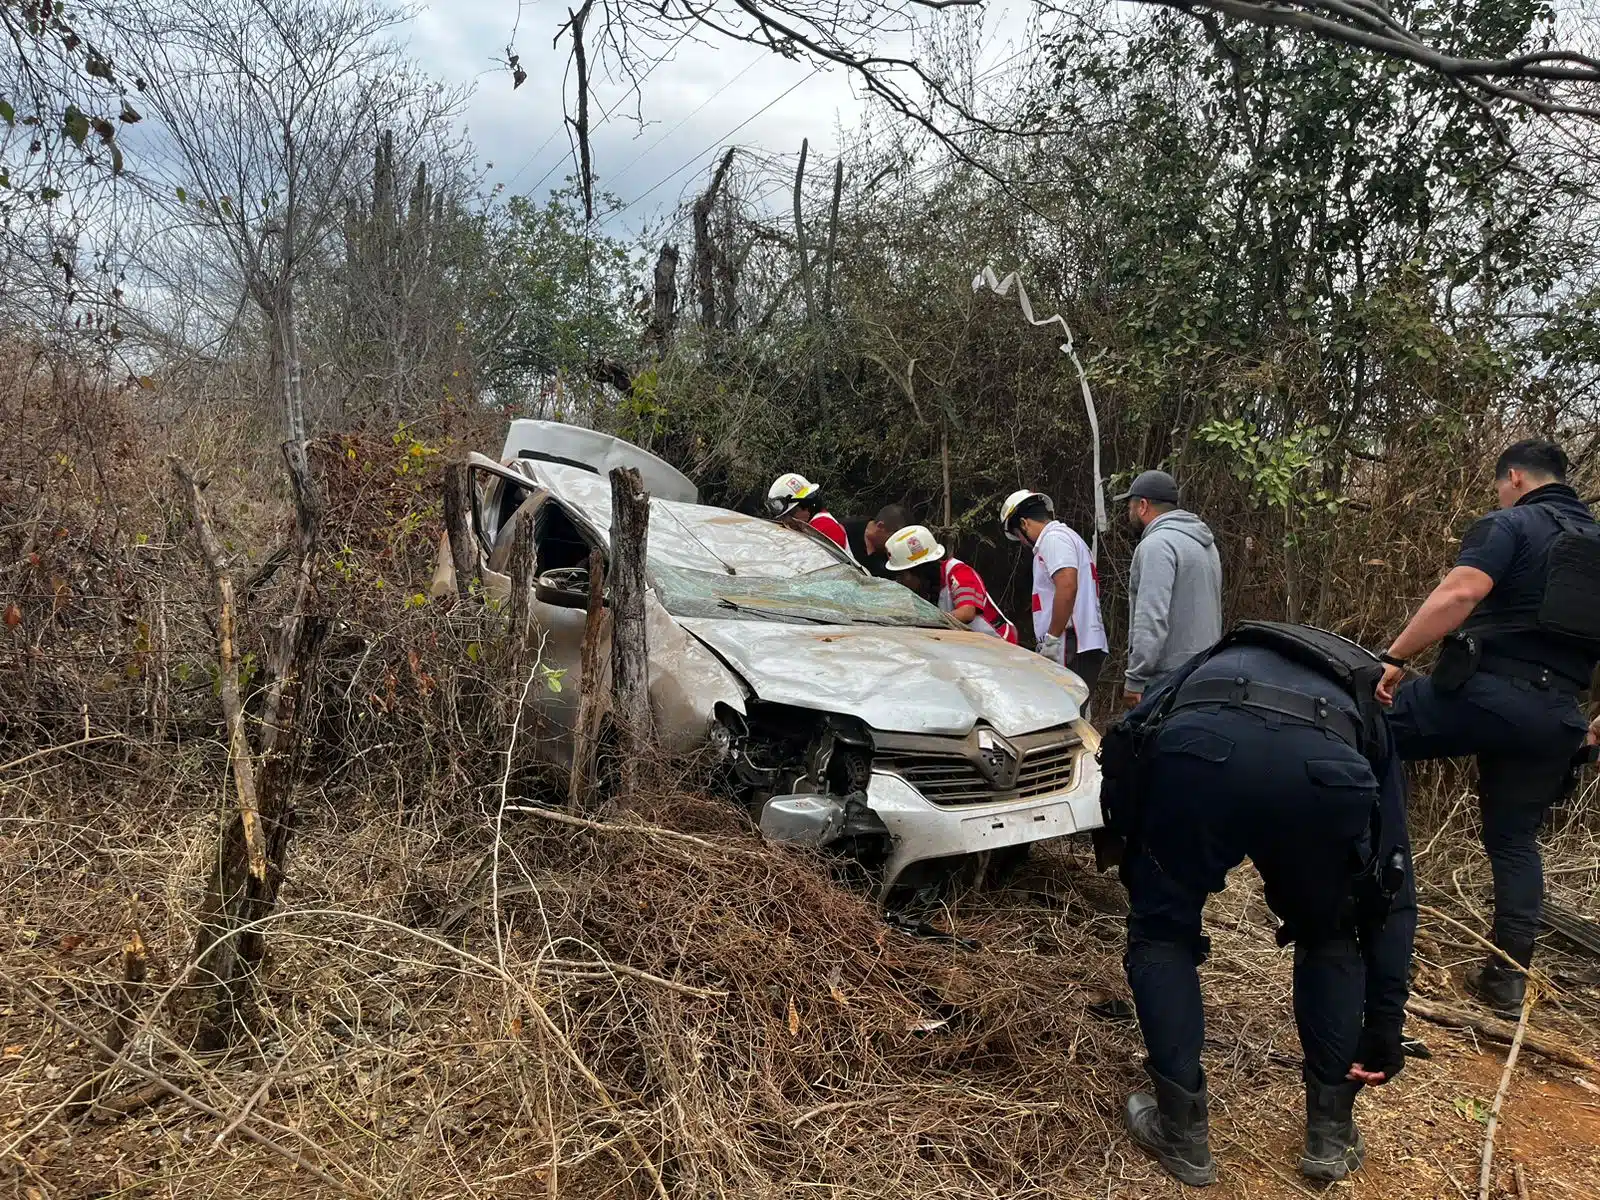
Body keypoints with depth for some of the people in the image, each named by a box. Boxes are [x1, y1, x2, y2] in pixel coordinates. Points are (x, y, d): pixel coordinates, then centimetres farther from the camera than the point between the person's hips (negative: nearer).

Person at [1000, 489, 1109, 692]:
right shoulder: (1068, 537, 28)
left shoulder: (1053, 538, -5)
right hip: (1085, 645, 10)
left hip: (1071, 647, -10)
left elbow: (1067, 586, -20)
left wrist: (1052, 638, -17)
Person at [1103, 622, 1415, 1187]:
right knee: (1330, 937, 32)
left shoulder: (1208, 667, 45)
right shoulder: (1364, 722, 42)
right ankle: (1331, 1132, 38)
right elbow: (1393, 890, 40)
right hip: (1326, 769, 1)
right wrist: (1384, 1023, 45)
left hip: (1201, 746, -1)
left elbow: (1128, 740, 27)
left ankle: (1182, 1132, 29)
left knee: (1162, 932, 25)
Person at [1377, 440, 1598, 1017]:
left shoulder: (1510, 526, -1)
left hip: (1487, 691, -7)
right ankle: (1508, 976, 18)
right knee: (1515, 839, 15)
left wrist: (1394, 657, -19)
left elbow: (1457, 595, -19)